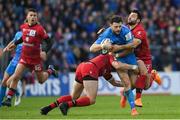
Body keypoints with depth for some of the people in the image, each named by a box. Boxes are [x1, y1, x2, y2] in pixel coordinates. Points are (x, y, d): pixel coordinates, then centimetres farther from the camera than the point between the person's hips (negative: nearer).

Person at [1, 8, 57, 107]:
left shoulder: (39, 29, -17)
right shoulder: (23, 27, -1)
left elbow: (49, 42, -15)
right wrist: (15, 44, 14)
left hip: (36, 58, -3)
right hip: (24, 57, 3)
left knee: (41, 80, 11)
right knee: (15, 77, -11)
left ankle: (50, 71, 43)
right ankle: (8, 99, -6)